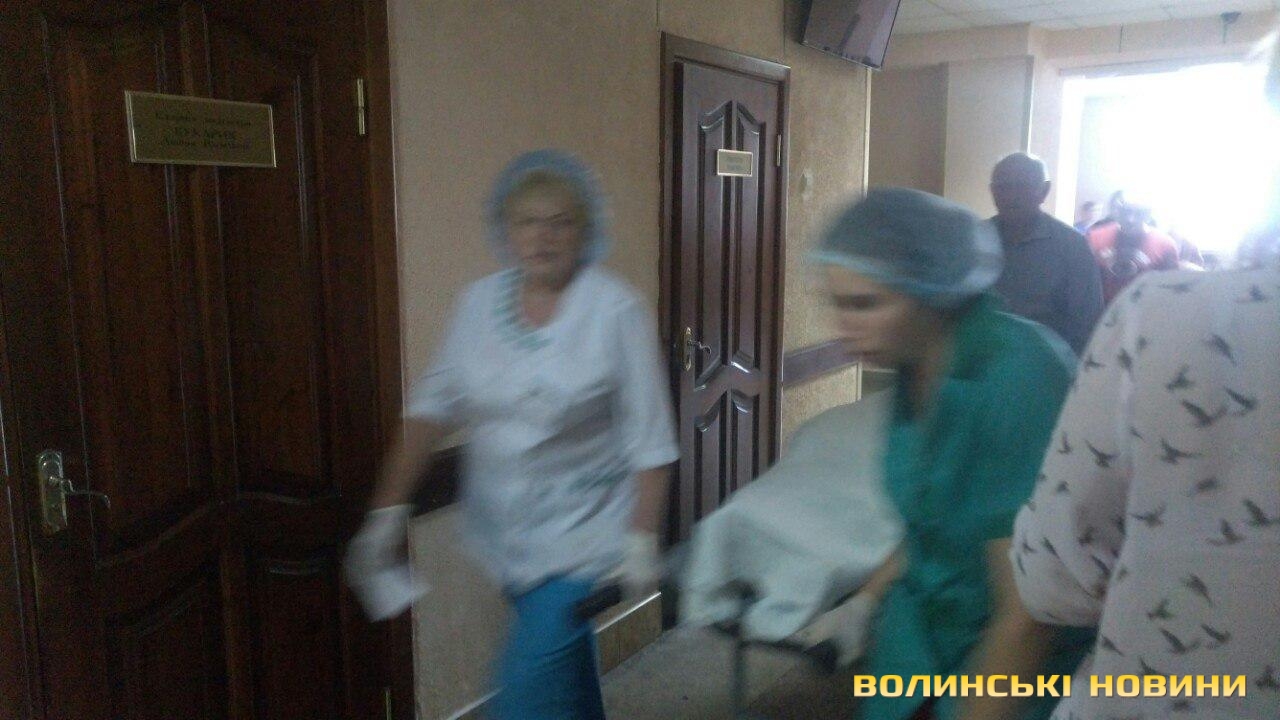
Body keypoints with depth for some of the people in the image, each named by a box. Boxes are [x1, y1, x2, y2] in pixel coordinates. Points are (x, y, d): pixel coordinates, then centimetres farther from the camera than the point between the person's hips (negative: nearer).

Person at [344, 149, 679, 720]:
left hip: (581, 536, -4)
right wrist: (388, 510, -4)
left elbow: (648, 442, -12)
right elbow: (433, 407, 0)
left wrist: (641, 540, -14)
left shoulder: (616, 311, -15)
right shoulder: (479, 302, -2)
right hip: (505, 536, 5)